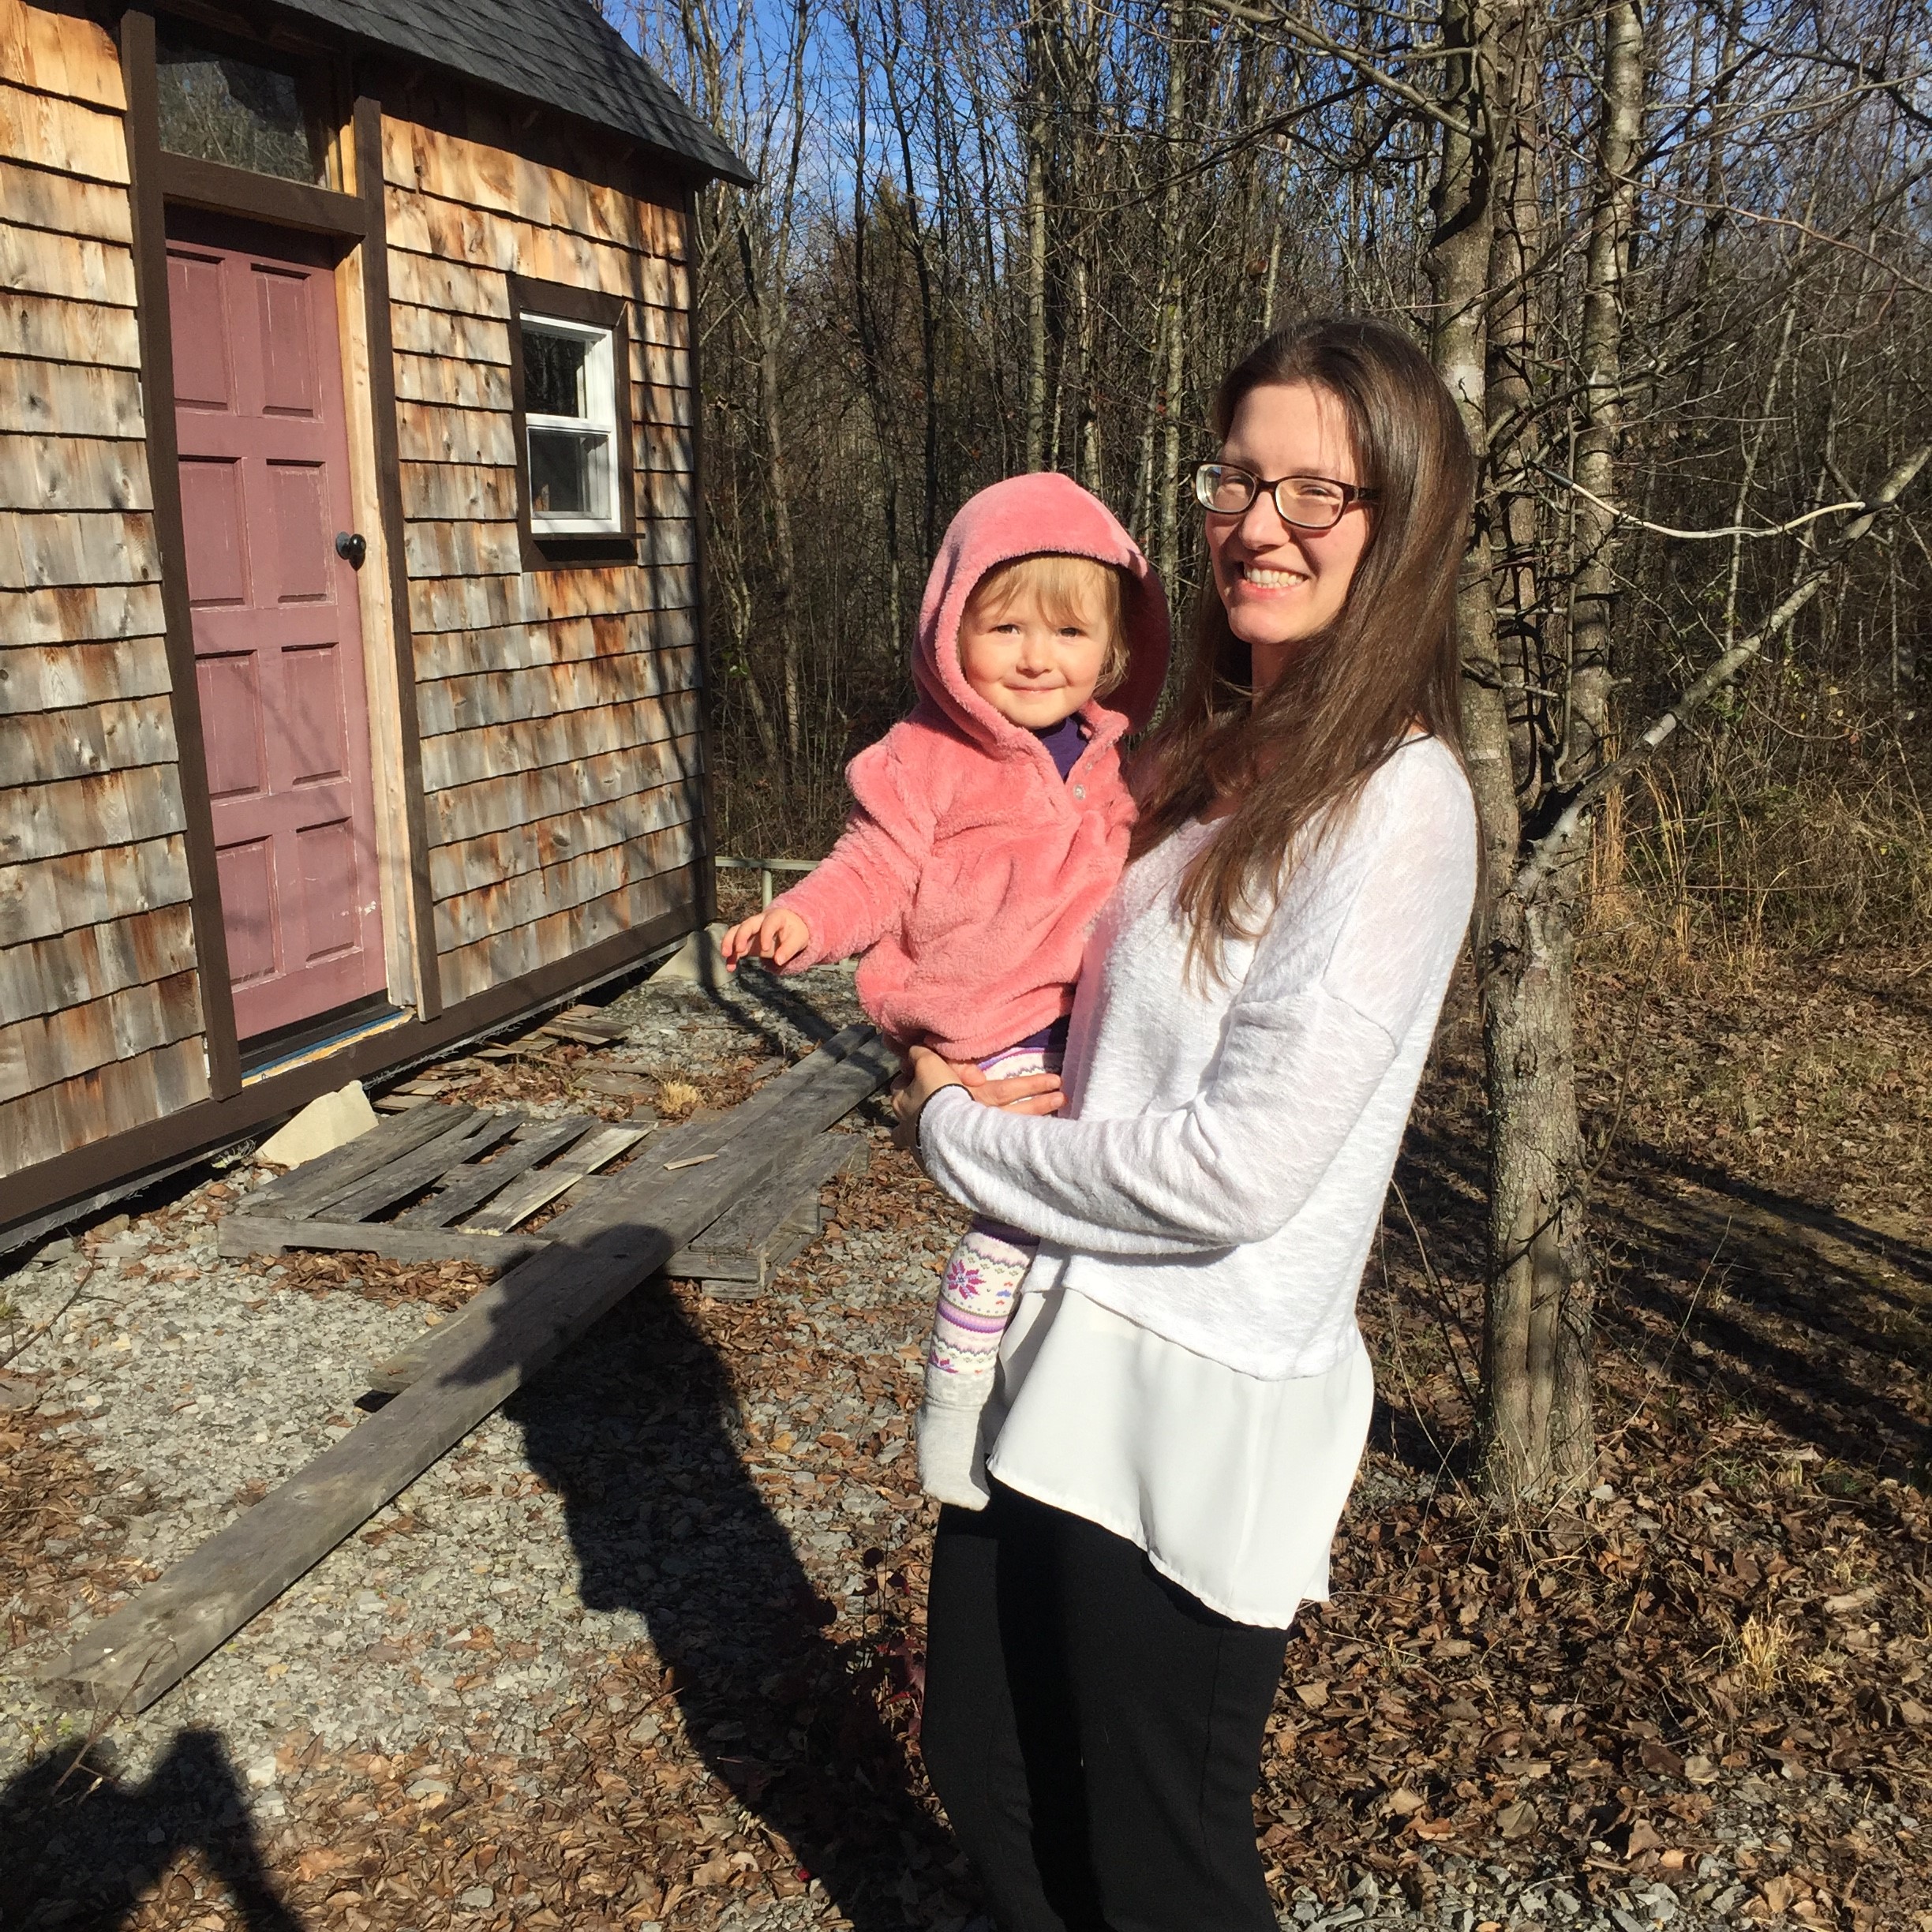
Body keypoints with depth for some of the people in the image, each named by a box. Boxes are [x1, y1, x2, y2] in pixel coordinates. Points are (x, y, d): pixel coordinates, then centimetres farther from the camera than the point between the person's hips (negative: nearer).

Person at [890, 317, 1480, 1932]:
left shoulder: (1393, 802, -18)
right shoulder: (1207, 757, 7)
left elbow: (1238, 1167, -24)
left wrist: (960, 1134, -11)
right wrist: (977, 1078, -6)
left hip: (1199, 1405, -7)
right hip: (1052, 1345, 8)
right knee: (986, 1775, 24)